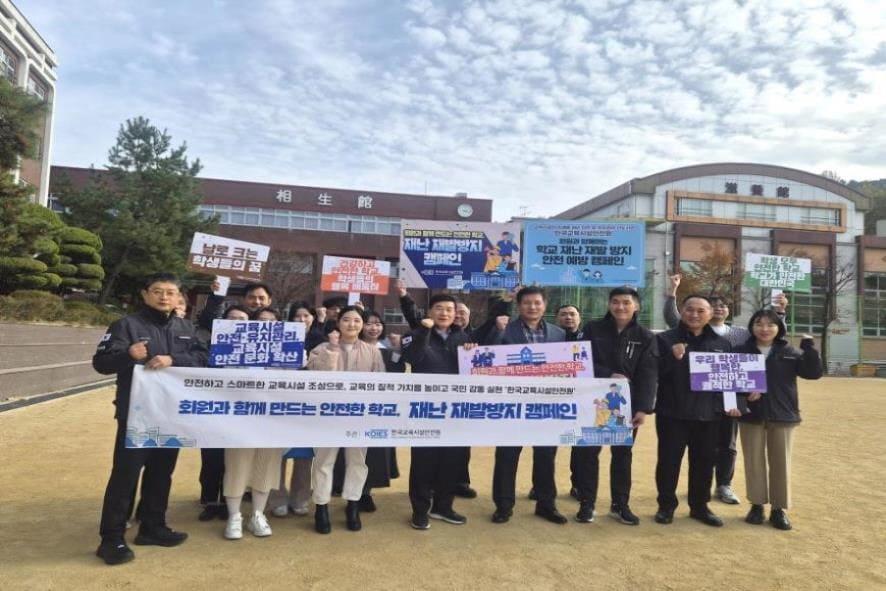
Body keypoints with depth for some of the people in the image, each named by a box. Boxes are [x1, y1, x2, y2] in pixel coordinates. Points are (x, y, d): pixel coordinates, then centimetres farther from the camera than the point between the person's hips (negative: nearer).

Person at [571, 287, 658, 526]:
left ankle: (620, 504, 25)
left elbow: (648, 375, -7)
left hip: (627, 404, 1)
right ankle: (586, 503, 17)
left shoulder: (645, 337, -1)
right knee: (588, 452, 5)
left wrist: (643, 408, -17)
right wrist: (609, 375, -17)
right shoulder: (593, 329, -2)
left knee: (623, 454, 11)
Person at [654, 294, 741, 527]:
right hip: (673, 412, -3)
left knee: (704, 461, 11)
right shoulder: (665, 339, -3)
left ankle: (700, 506, 27)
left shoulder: (722, 344, 11)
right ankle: (666, 505, 17)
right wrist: (673, 358, -25)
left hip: (708, 413, 4)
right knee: (669, 460, 2)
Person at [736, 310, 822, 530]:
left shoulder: (790, 353, 2)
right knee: (754, 461, 8)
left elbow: (814, 372, -7)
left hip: (782, 415, 1)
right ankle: (757, 504, 21)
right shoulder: (741, 352, -1)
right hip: (751, 415, -1)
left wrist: (809, 346, -18)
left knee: (781, 462, 7)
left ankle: (779, 508, 19)